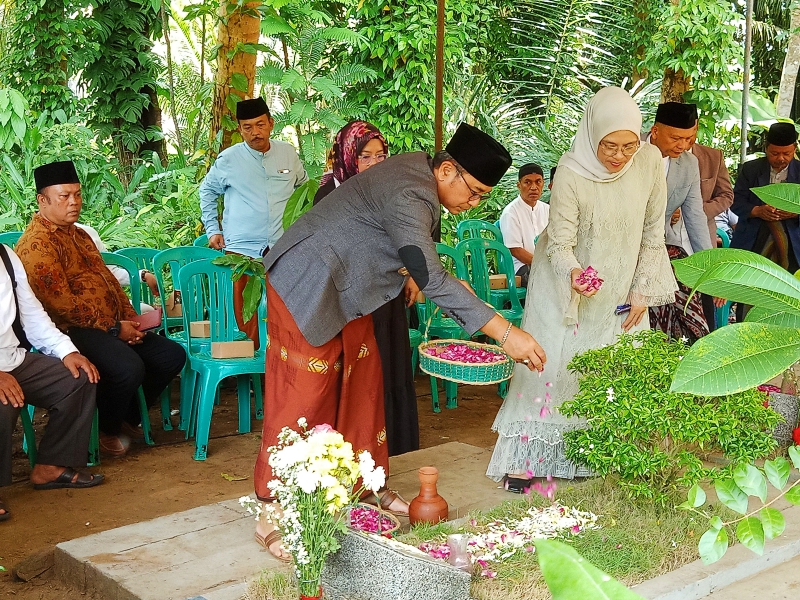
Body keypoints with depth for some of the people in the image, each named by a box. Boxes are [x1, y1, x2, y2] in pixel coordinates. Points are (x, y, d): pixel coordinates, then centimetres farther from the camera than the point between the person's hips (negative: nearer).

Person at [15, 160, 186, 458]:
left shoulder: (80, 236, 20)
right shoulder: (37, 243, -12)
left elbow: (108, 279, 22)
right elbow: (61, 304, -19)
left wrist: (129, 317, 4)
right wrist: (113, 329, -15)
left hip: (113, 326, 10)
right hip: (73, 330, -10)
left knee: (172, 355, 1)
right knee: (128, 367, -32)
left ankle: (130, 417, 19)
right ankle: (107, 430, -3)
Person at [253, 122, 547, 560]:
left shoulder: (418, 173, 2)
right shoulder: (407, 194, -29)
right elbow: (430, 277, -37)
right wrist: (504, 332, -40)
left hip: (348, 290, 10)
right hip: (308, 287, -10)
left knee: (362, 385, 12)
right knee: (303, 396, -7)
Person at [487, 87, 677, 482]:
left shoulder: (650, 161, -16)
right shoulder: (572, 173, -26)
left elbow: (652, 232, -4)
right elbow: (559, 243, -21)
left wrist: (642, 290, -3)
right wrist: (572, 274, -43)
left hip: (620, 289, 4)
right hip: (567, 286, -4)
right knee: (551, 363, -2)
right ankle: (523, 459, 6)